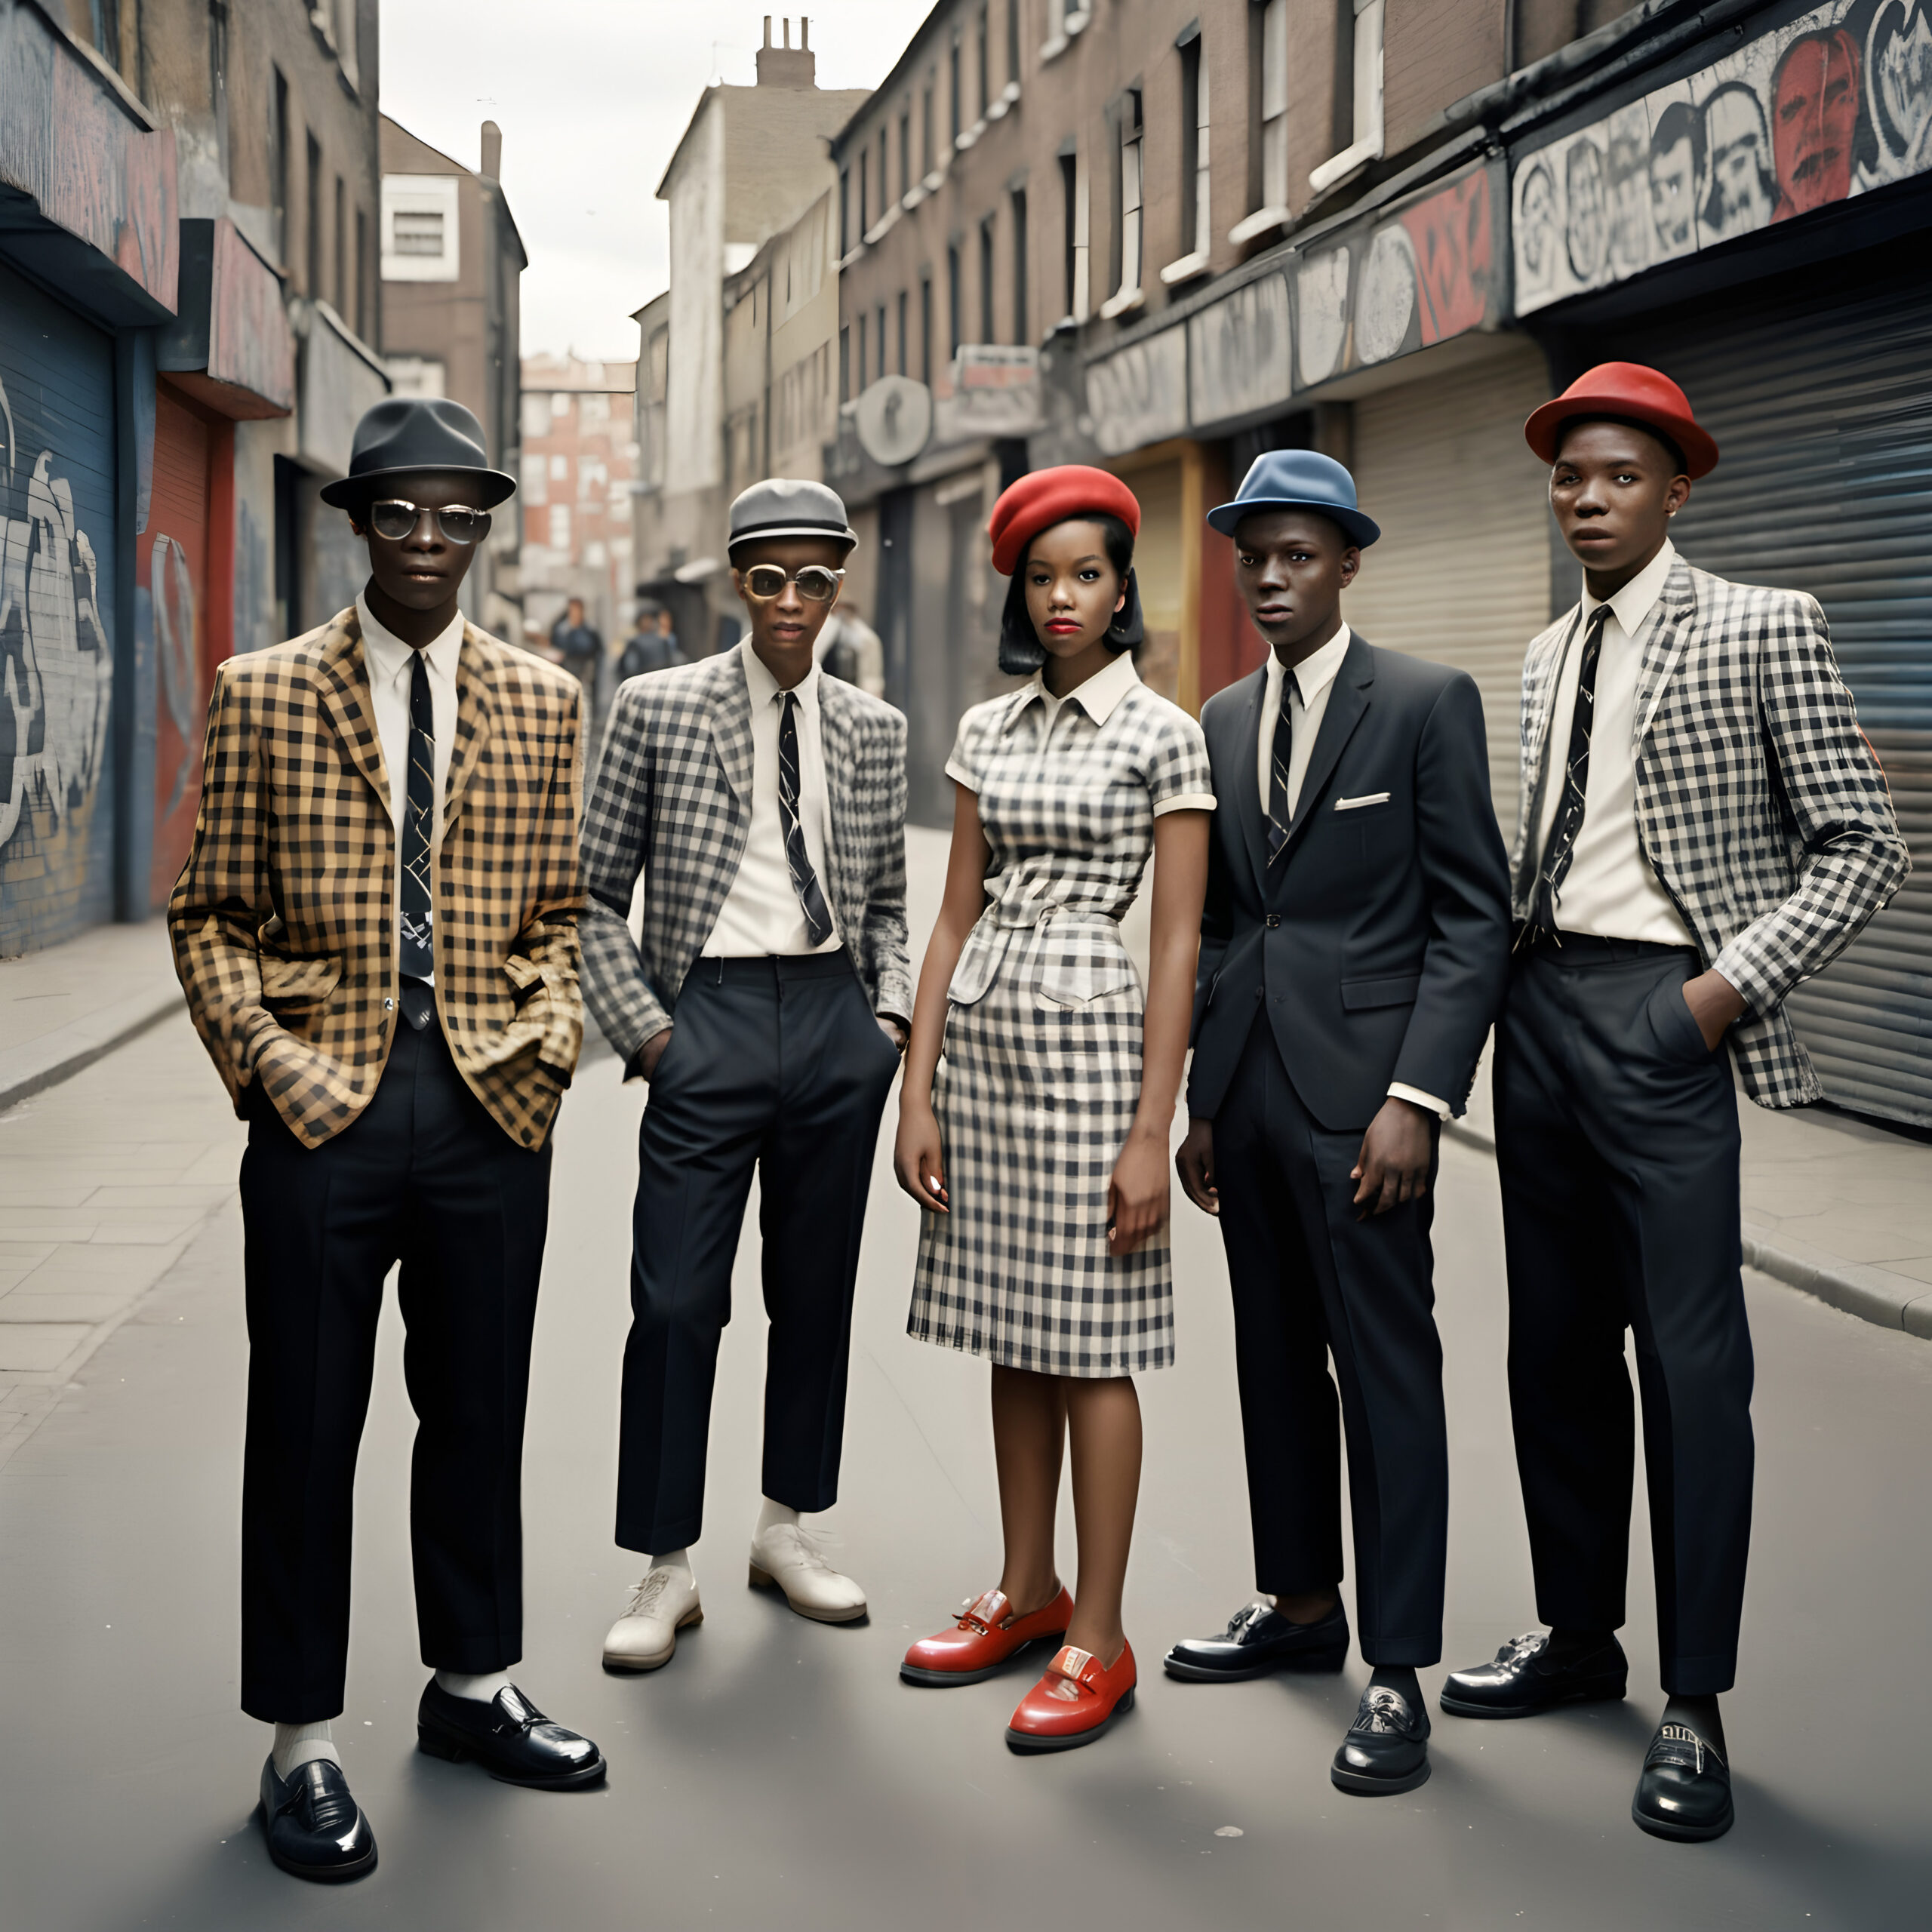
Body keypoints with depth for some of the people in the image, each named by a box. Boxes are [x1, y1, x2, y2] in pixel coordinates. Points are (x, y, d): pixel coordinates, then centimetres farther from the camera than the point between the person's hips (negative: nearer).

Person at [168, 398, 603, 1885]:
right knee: (306, 1427, 5)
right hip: (323, 1107, -2)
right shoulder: (266, 695, 2)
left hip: (494, 1110, 2)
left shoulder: (542, 700, 9)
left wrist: (550, 1036, -2)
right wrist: (264, 1056, -9)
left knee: (478, 1412, 14)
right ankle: (304, 1744, 18)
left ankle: (474, 1684, 32)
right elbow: (213, 914, 3)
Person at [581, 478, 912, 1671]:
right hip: (709, 1020, -3)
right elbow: (598, 891, 2)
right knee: (676, 1301, -4)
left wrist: (894, 1010, 3)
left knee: (816, 1290, 11)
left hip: (837, 1023, 3)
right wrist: (640, 1025, -5)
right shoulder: (659, 710, 0)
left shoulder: (873, 730, 9)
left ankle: (790, 1529, 28)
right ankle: (668, 1570, 8)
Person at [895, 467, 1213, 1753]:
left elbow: (1178, 946, -7)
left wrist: (1151, 1131, -12)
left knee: (1092, 1346, -1)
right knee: (1012, 1332, 12)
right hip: (980, 1032, 5)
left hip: (1089, 1036, -5)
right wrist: (919, 1091, 4)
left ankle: (1099, 1641, 8)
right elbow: (956, 919, 11)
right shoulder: (987, 731, 11)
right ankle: (1027, 1595, 26)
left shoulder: (1165, 737, -4)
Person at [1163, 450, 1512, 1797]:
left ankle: (1398, 1674, 4)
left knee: (1388, 1373, -3)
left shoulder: (1428, 704, -5)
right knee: (1276, 1359, 14)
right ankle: (1301, 1607, 29)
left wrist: (1417, 1099, -16)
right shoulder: (1223, 721, 14)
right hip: (1247, 1090, 6)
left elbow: (1474, 918, -8)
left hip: (1360, 1092, -6)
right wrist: (1201, 1100, 13)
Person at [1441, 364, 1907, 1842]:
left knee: (1691, 1357, -6)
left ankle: (1695, 1708, 4)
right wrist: (1506, 972, 8)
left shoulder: (1762, 633, -5)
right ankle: (1578, 1635, 27)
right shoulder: (1550, 657, 15)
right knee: (1556, 1342, 13)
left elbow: (1862, 849, -6)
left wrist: (1730, 985, -13)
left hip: (1665, 1015, -7)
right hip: (1542, 1005, 7)